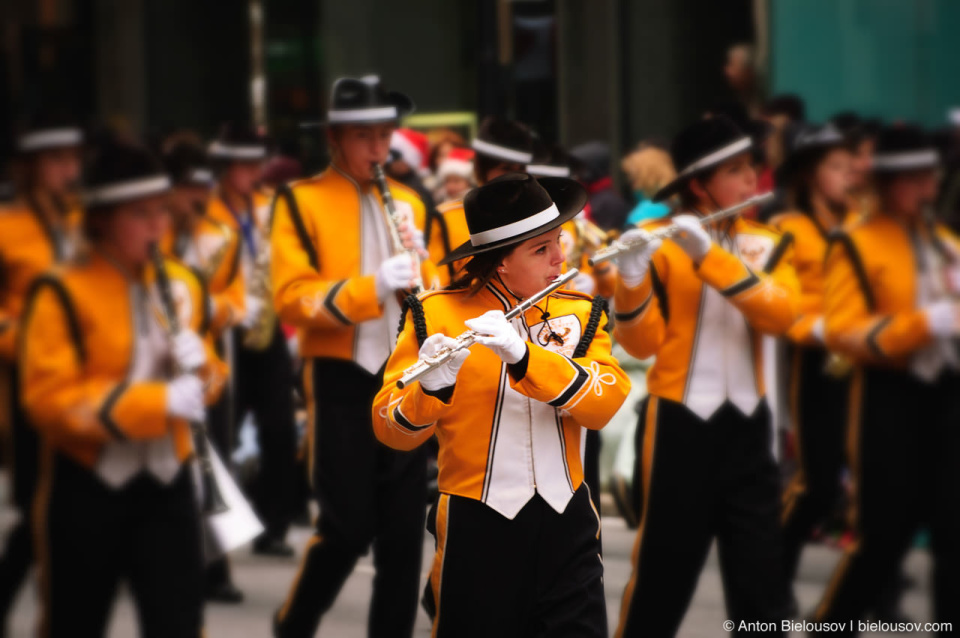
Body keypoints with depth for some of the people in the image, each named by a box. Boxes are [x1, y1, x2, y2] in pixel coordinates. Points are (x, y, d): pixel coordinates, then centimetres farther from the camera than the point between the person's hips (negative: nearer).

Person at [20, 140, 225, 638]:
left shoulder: (181, 287, 7)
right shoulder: (63, 297, -12)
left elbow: (202, 380, 18)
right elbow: (49, 399, -20)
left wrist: (199, 368, -8)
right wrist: (158, 403, -26)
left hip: (166, 483, 4)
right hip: (87, 489, -4)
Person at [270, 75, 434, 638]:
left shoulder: (408, 202, 13)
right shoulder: (302, 202, -3)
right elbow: (292, 297, -14)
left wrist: (420, 270, -11)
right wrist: (372, 286, -26)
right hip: (343, 383, -5)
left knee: (404, 530, 3)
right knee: (348, 526, -7)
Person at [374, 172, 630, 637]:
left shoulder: (580, 315, 5)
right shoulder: (436, 315, -5)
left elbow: (605, 401, -13)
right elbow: (392, 430, -10)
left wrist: (522, 355, -28)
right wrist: (432, 387, -31)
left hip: (567, 527, 3)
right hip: (477, 528, -2)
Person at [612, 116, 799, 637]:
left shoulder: (765, 244, 7)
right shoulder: (657, 243, -5)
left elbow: (781, 313, -13)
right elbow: (642, 343, -12)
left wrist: (710, 257, -24)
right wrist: (632, 280, -31)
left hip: (746, 423, 4)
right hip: (678, 424, -4)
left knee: (759, 575, 3)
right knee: (664, 568, 2)